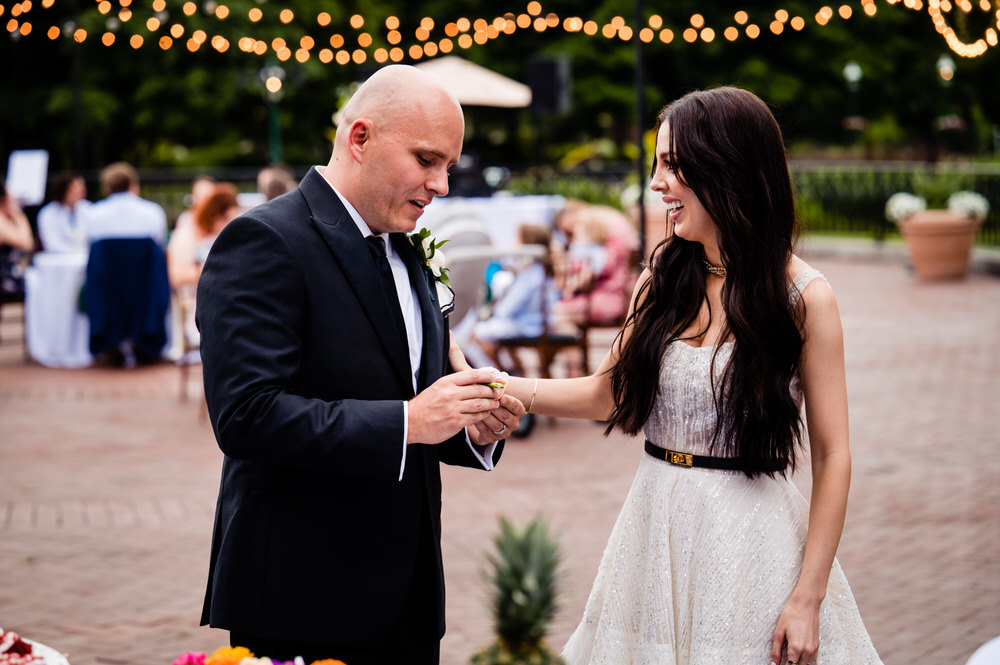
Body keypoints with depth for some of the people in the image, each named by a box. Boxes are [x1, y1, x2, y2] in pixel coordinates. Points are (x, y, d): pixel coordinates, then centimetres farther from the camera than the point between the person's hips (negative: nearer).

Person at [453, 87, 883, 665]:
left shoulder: (804, 297, -10)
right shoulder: (663, 283, 5)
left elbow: (832, 458, -9)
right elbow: (605, 395, 15)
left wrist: (808, 598, -12)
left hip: (752, 537, -4)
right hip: (657, 529, 4)